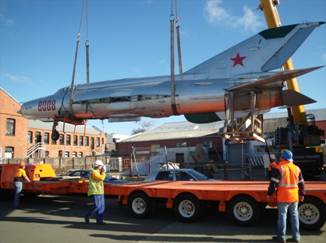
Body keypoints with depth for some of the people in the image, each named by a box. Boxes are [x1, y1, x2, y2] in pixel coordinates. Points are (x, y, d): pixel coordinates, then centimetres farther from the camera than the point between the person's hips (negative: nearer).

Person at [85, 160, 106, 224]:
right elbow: (101, 178, -20)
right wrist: (103, 172, -6)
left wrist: (102, 172, 12)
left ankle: (99, 220, 7)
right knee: (97, 206, -11)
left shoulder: (97, 172, 18)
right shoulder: (94, 172, -13)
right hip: (95, 192, -10)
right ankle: (87, 216, 6)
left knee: (102, 206, 4)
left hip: (100, 192, 10)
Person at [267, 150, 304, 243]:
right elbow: (301, 183, 15)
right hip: (294, 197, 5)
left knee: (282, 215, 1)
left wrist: (269, 193, -6)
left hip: (283, 197, -5)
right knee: (294, 215, 12)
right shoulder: (297, 168, 9)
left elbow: (273, 183, -13)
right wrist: (302, 194, 24)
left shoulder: (278, 168, -11)